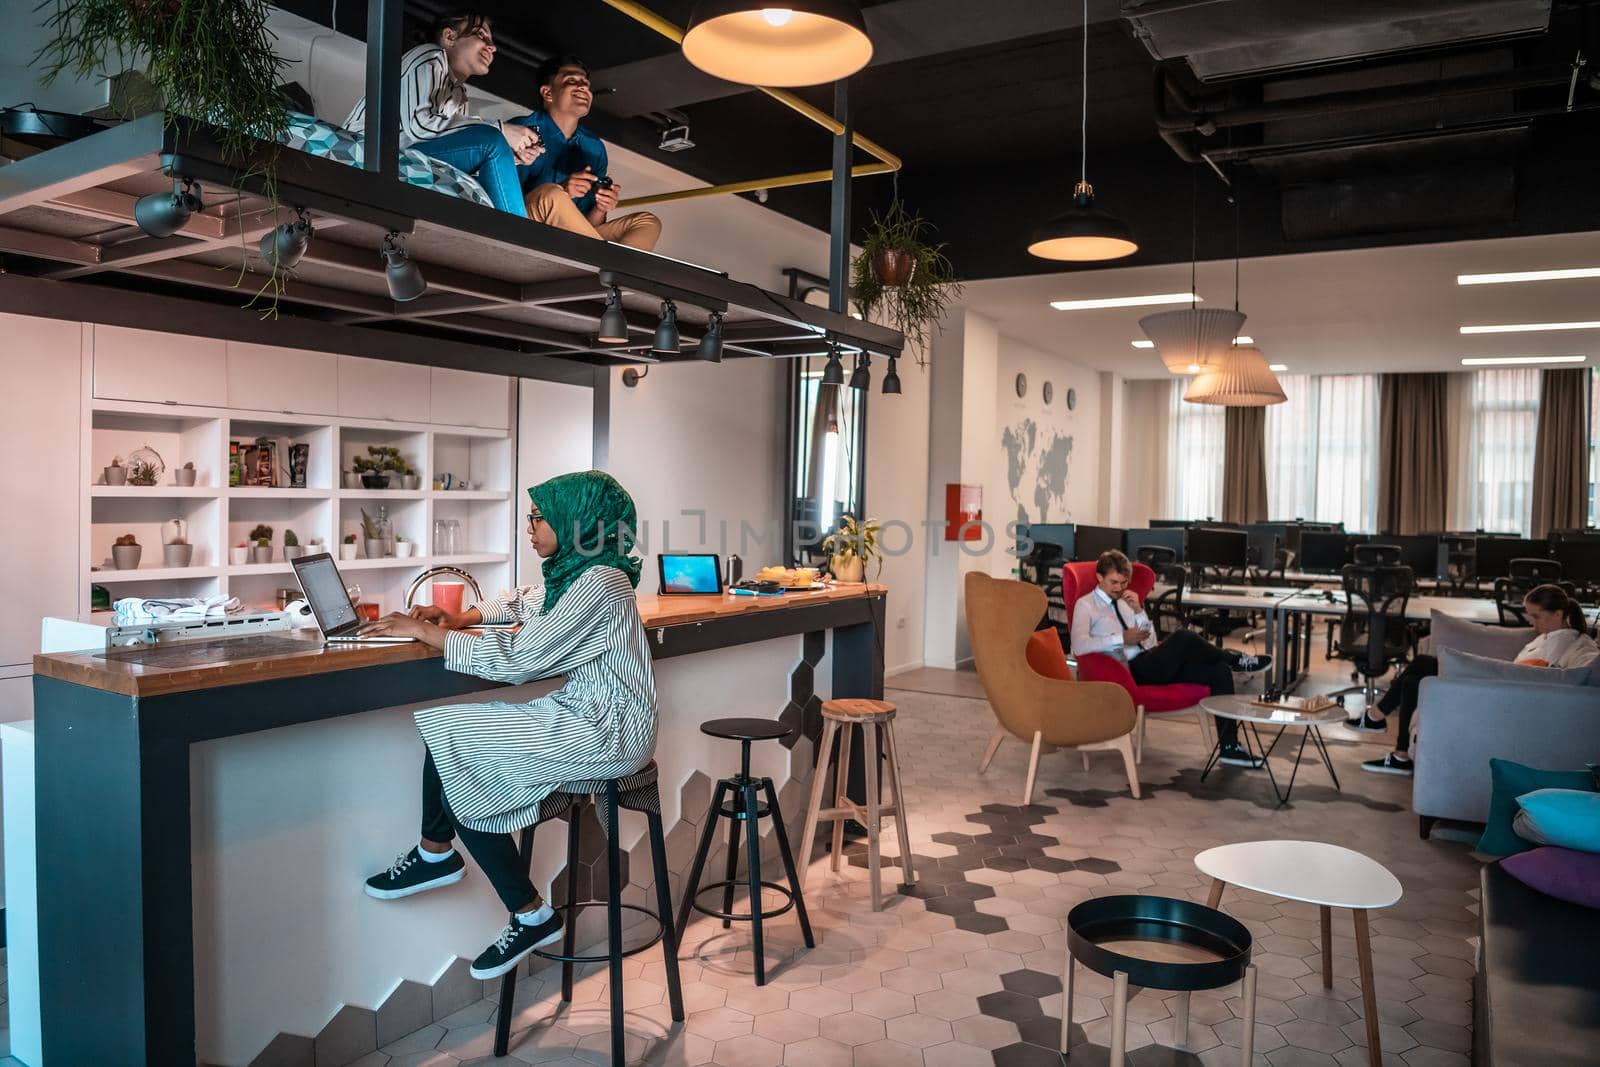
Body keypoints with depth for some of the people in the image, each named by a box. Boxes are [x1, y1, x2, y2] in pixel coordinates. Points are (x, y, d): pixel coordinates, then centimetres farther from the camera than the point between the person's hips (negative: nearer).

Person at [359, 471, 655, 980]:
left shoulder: (599, 582, -21)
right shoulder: (577, 572, 8)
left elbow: (516, 659, -23)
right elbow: (525, 603, 28)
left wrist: (424, 631, -14)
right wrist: (463, 617, 11)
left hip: (607, 732, -10)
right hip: (583, 713, 10)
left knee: (455, 756, -8)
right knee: (447, 727, 7)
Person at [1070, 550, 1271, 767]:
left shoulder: (1125, 602, 20)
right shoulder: (1086, 605, 0)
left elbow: (1151, 644, 14)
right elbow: (1078, 646, -19)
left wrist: (1138, 611, 0)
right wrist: (1122, 638, -20)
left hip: (1151, 665, 8)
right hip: (1129, 672, -8)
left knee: (1219, 671, -9)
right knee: (1184, 638, -27)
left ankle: (1230, 747, -5)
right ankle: (1236, 660, 2)